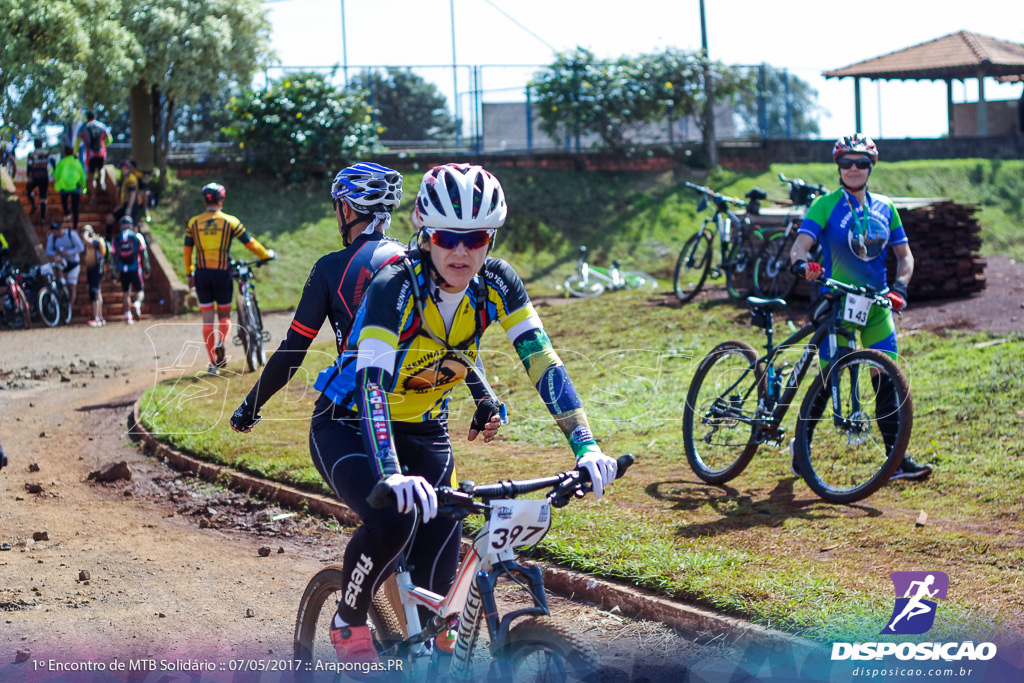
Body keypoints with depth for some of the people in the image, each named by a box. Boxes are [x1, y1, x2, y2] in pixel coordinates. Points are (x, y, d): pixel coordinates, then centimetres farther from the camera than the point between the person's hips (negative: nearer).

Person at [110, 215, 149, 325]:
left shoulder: (115, 239, 5)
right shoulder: (137, 237, -1)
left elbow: (114, 256, 7)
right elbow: (144, 254, 1)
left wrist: (115, 271, 13)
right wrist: (147, 269, 7)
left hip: (123, 271, 2)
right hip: (135, 269, -2)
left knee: (126, 294, 12)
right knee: (140, 291, 7)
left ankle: (128, 317, 10)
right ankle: (137, 304, -25)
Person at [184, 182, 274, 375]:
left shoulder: (193, 223, 3)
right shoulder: (230, 221, -3)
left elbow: (187, 250, 7)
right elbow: (250, 244, 0)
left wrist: (189, 274, 17)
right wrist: (267, 255, 15)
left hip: (202, 274, 2)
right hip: (222, 274, -1)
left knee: (207, 319, 7)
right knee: (224, 315, 14)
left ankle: (213, 364, 5)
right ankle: (221, 342, -18)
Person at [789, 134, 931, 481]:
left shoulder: (884, 208, 10)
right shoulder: (826, 205, -2)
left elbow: (905, 256, 13)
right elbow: (800, 245, -14)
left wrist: (899, 287, -6)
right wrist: (803, 264, -37)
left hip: (876, 304, 3)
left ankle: (898, 459, -1)